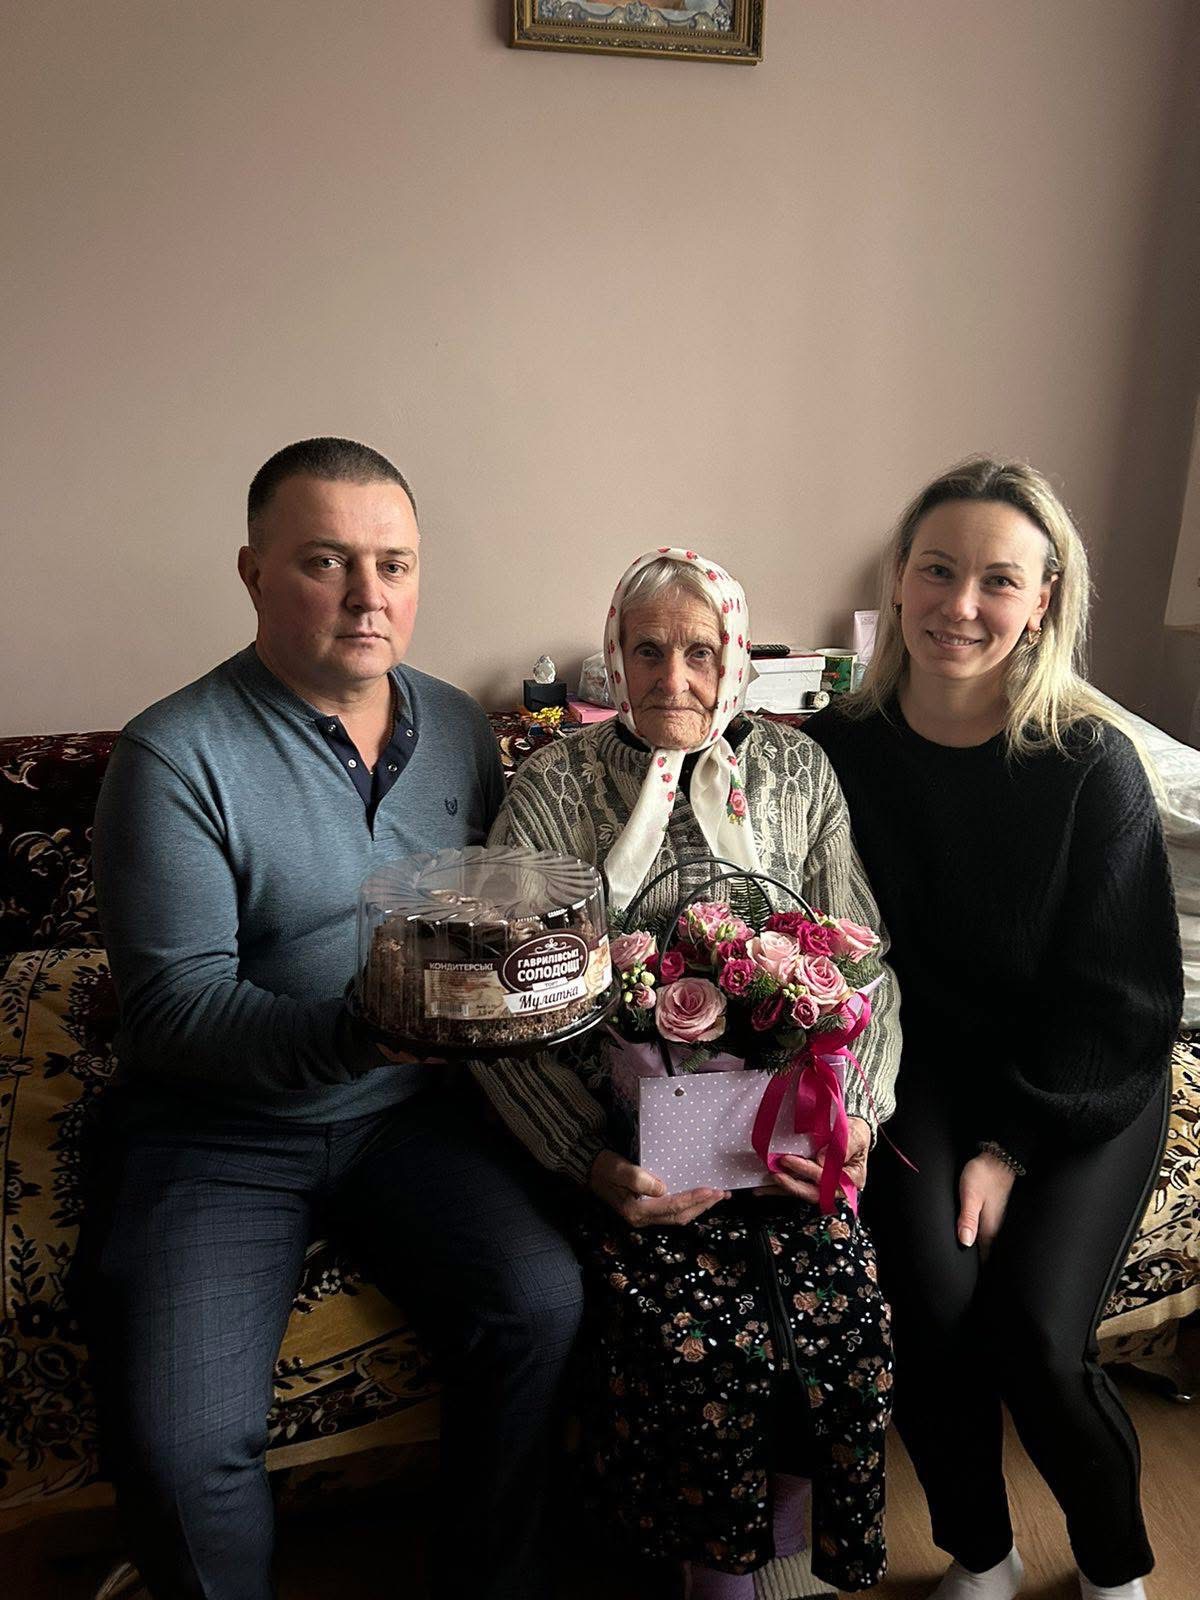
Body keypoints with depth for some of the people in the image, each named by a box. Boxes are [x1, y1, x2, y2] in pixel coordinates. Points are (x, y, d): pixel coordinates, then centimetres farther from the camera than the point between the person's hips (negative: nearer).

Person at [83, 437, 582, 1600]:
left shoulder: (459, 728, 5)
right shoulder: (176, 754, -12)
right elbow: (170, 1008, -16)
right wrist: (363, 1034, -31)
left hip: (413, 1109, 4)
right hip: (217, 1128, -3)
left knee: (541, 1304, -16)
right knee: (179, 1440, -19)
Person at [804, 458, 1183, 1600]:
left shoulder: (1092, 764, -11)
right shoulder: (840, 749, -6)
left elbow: (1120, 1002, -8)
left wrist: (1011, 1146, -12)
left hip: (1080, 1087, -1)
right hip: (923, 1067, 1)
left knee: (1035, 1330, -17)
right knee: (934, 1293, -21)